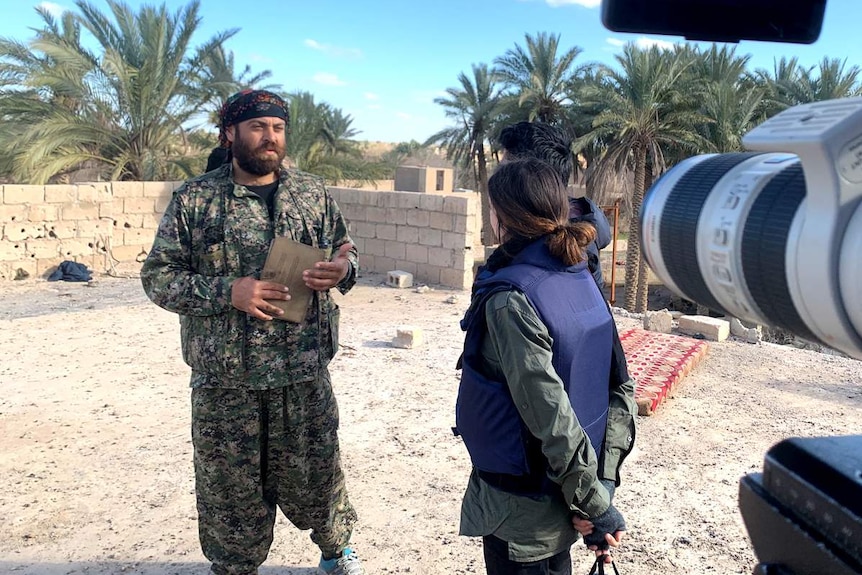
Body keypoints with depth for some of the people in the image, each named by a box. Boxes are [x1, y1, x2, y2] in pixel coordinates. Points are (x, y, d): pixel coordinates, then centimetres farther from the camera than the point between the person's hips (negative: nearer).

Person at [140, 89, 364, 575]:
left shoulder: (313, 193, 4)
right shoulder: (194, 198, -2)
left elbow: (347, 252, 12)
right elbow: (158, 276, -1)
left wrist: (343, 270, -13)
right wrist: (228, 291, -17)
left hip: (304, 373, 1)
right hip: (223, 377, -1)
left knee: (315, 476, 14)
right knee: (230, 489, 12)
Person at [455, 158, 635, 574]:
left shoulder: (511, 298, -24)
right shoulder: (582, 280, 1)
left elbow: (551, 413, -26)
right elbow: (618, 390, 1)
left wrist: (594, 506, -16)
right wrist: (603, 480, 1)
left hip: (524, 509, -7)